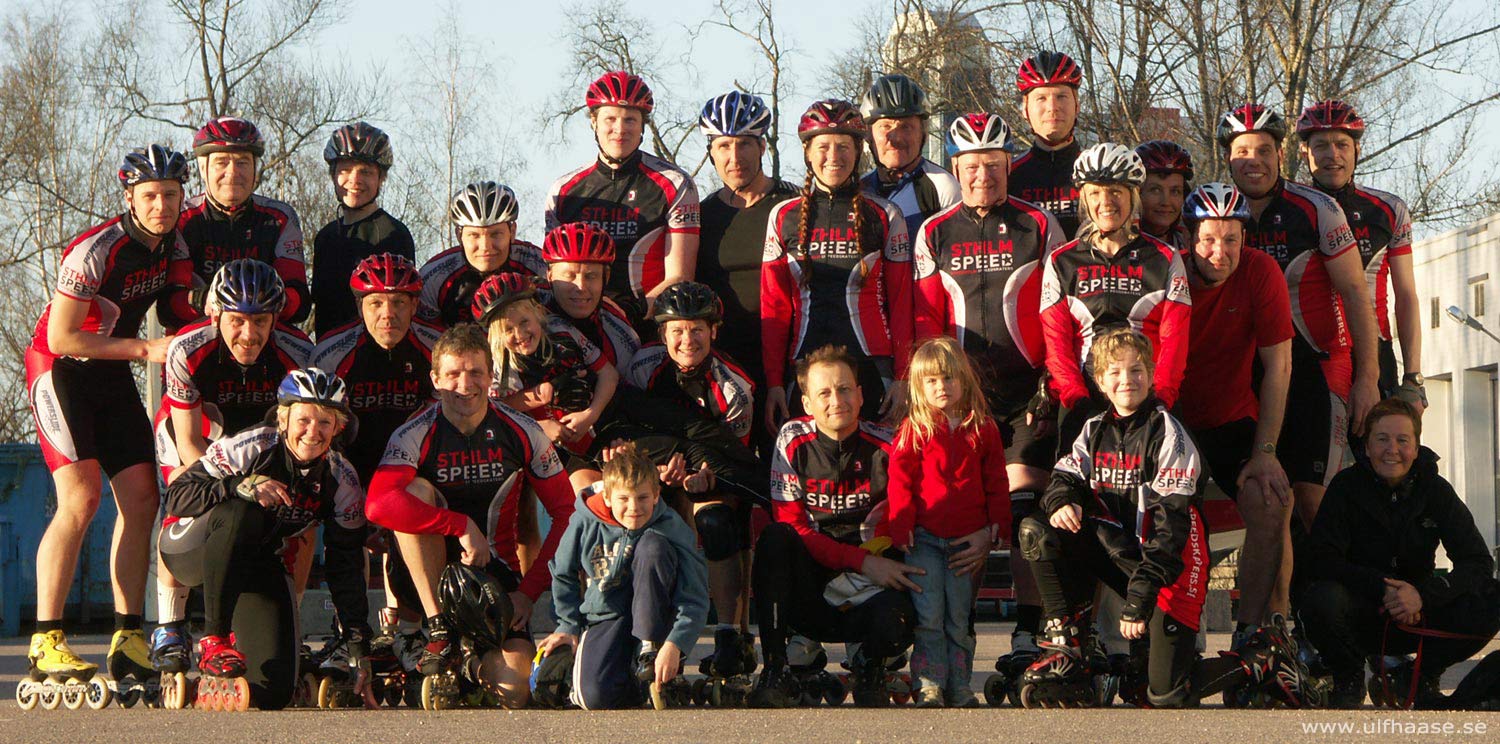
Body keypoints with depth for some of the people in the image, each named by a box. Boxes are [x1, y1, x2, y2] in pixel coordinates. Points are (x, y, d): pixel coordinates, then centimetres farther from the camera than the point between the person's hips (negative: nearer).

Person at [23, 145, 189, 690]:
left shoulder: (175, 247, -1)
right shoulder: (95, 251, -24)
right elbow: (61, 338, -23)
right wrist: (145, 349, -22)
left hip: (114, 375, 7)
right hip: (61, 370, -7)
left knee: (141, 499, -3)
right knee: (81, 499, -19)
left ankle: (128, 641, 2)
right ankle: (45, 642, -16)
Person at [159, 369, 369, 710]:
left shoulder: (342, 482, -9)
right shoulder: (250, 447, -21)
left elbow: (347, 569, -5)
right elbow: (178, 497, -23)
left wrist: (359, 649, -9)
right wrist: (239, 485, -40)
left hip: (261, 567, 3)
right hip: (194, 553, -3)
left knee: (273, 693, -17)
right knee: (242, 515, -40)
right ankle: (213, 639, -27)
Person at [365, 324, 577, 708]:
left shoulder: (521, 433, -5)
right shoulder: (416, 435, -13)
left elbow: (567, 512, -1)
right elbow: (378, 506, -30)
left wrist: (529, 590, -10)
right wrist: (462, 526, -34)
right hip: (430, 576, -1)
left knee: (512, 693, -22)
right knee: (417, 489, -29)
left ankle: (476, 653, 15)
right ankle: (438, 630, -23)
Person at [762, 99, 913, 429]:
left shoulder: (885, 216, 6)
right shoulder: (784, 217, 9)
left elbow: (901, 303, 5)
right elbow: (773, 308, 8)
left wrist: (903, 377, -2)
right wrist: (774, 382, 2)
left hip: (872, 365, -1)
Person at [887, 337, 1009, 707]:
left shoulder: (983, 429, 6)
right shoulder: (914, 430, 1)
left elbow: (997, 485, 9)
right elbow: (899, 482, 0)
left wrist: (993, 531, 2)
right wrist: (902, 531, -8)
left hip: (966, 541, 2)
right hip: (924, 538, -1)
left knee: (959, 618, 7)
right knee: (928, 617, -6)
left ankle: (959, 687, 13)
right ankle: (929, 687, -4)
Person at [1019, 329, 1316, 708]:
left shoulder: (1167, 433, -13)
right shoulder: (1095, 431, 8)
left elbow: (1172, 523, -19)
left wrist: (1140, 595, -27)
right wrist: (1061, 502, -23)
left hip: (1170, 563, -6)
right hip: (1118, 551, 6)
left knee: (1165, 695, -16)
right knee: (1037, 532, -15)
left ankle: (1265, 659, 9)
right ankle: (1067, 651, -11)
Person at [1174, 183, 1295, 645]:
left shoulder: (1260, 273, -16)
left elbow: (1278, 366, -13)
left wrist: (1265, 452, -16)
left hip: (1232, 418, 1)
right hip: (1171, 418, -1)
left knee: (1270, 505, -20)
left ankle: (1251, 632, -10)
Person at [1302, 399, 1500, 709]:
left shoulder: (1435, 491, -2)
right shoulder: (1347, 487, -8)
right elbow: (1321, 559, -18)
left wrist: (1424, 594, -29)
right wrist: (1383, 588, -31)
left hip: (1417, 619, 2)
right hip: (1361, 621, -2)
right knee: (1322, 599, -36)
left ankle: (1417, 680, 1)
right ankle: (1348, 681, -3)